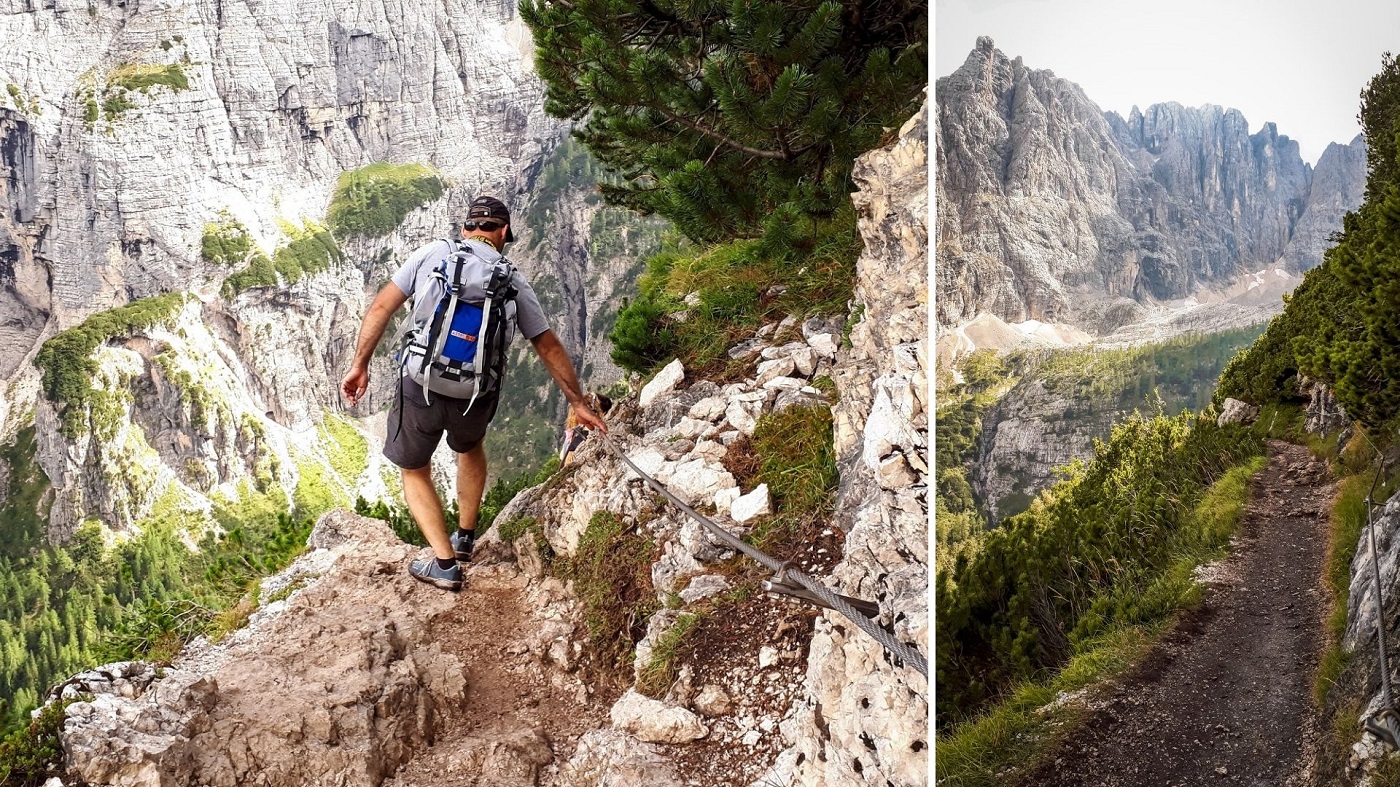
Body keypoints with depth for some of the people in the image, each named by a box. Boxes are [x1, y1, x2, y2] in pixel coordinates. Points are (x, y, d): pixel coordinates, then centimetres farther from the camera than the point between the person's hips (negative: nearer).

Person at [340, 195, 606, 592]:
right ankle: (465, 537, 42)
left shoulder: (431, 253, -1)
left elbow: (381, 308, -3)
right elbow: (550, 348, 8)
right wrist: (578, 403, 17)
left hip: (419, 388, -2)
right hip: (475, 398, 2)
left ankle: (445, 563, 13)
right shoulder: (514, 283, 2)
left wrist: (360, 364, 6)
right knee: (470, 447, 36)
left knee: (414, 471, 22)